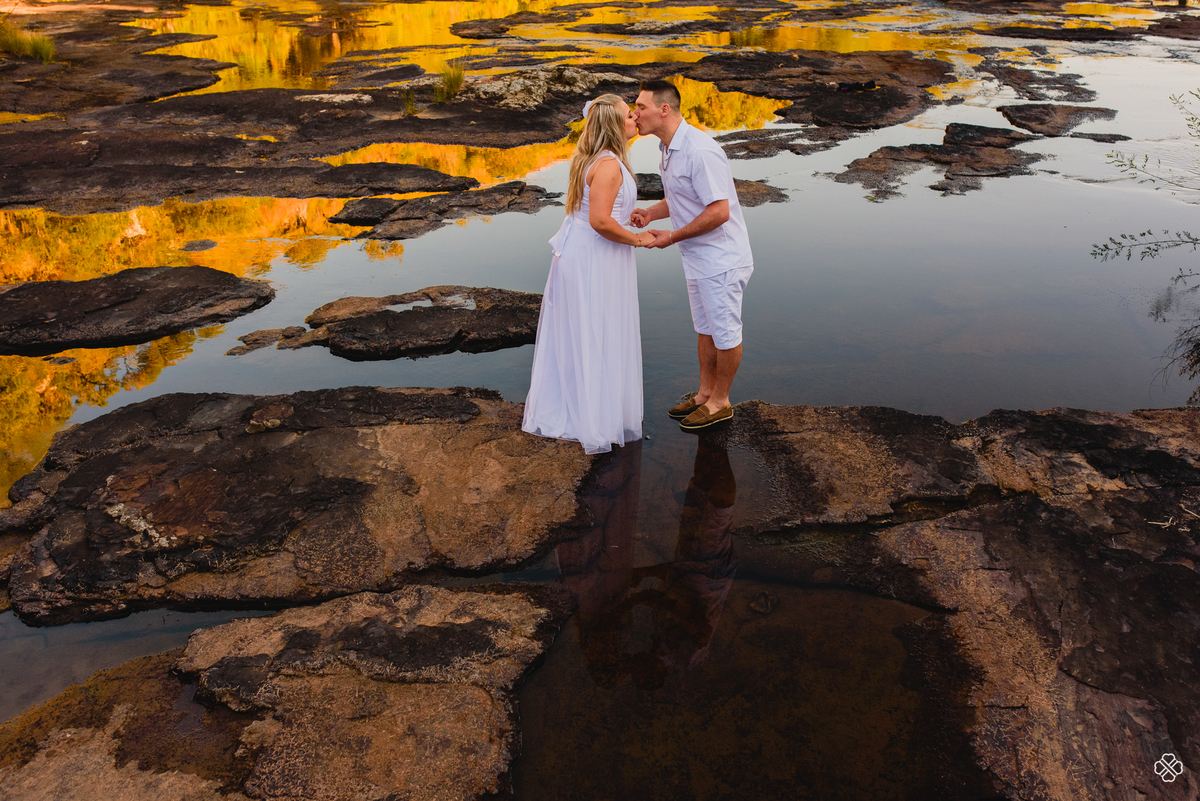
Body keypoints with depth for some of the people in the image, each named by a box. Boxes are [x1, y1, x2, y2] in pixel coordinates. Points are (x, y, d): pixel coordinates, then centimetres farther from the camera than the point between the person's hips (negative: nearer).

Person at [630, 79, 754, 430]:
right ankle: (705, 393, 33)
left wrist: (672, 237, -18)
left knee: (725, 332, 5)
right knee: (704, 328, 19)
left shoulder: (700, 151, -24)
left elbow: (719, 211, -26)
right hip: (697, 257, 10)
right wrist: (651, 213, 1)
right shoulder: (667, 148, 7)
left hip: (721, 258, -10)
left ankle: (720, 402, 19)